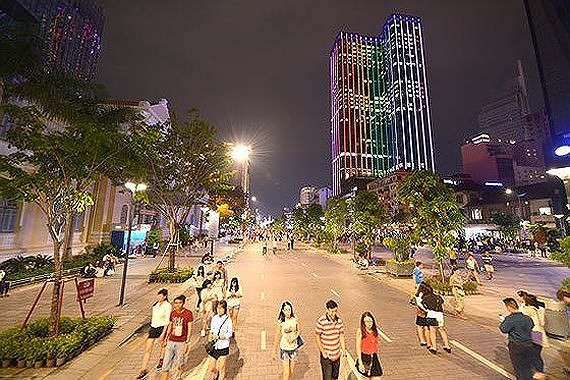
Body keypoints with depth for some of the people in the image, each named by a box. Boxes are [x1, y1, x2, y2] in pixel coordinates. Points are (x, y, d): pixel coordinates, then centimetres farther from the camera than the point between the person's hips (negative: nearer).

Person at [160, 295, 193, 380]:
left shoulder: (188, 313, -13)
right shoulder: (172, 313, 0)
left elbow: (189, 329, -10)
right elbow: (170, 326, 14)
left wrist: (187, 343, -11)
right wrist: (166, 338, 14)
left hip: (181, 343, -3)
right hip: (171, 342, 3)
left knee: (179, 364, 13)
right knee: (166, 365, 3)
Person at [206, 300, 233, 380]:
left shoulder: (228, 319, -14)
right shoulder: (214, 318, -1)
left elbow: (230, 334, -12)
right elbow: (211, 330, 10)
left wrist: (218, 337, -20)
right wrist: (210, 335, -11)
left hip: (223, 347, -3)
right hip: (213, 346, 4)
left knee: (221, 367, 9)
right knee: (211, 368, 12)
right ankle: (215, 373, 43)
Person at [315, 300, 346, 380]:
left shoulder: (339, 320, -5)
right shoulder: (321, 321, -20)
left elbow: (341, 336, 5)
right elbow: (317, 337, -12)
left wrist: (344, 350, 5)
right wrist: (323, 352, -12)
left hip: (337, 354, 5)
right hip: (326, 355, -5)